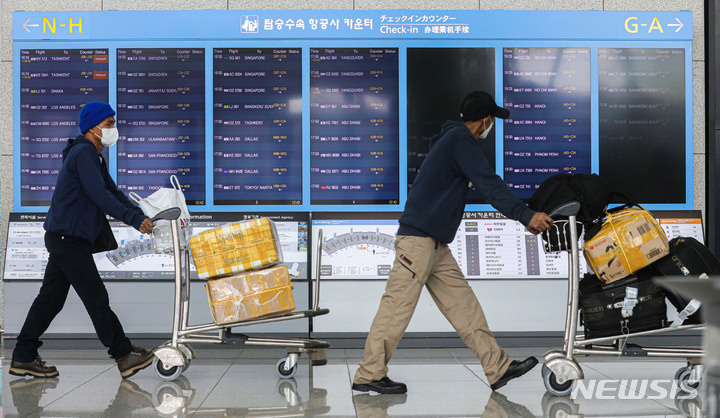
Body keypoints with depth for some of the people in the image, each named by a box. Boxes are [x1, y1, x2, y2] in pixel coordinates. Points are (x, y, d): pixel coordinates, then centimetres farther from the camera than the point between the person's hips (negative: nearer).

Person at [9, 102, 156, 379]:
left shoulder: (95, 157, 19)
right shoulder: (83, 152, -13)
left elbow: (113, 192, 18)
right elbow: (99, 195, -23)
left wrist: (142, 217, 8)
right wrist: (133, 219, -24)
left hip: (63, 239, 11)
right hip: (69, 238, -11)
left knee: (50, 298, 12)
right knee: (96, 298, -5)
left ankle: (23, 358, 17)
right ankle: (124, 356, 1)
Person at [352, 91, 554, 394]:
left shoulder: (453, 138, 22)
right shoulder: (461, 139, -9)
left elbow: (485, 186, 28)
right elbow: (489, 184, -18)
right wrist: (525, 216, -19)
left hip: (435, 243, 11)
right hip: (418, 236, -11)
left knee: (462, 303, 8)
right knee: (398, 305, -6)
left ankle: (498, 368, 10)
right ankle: (369, 375, 2)